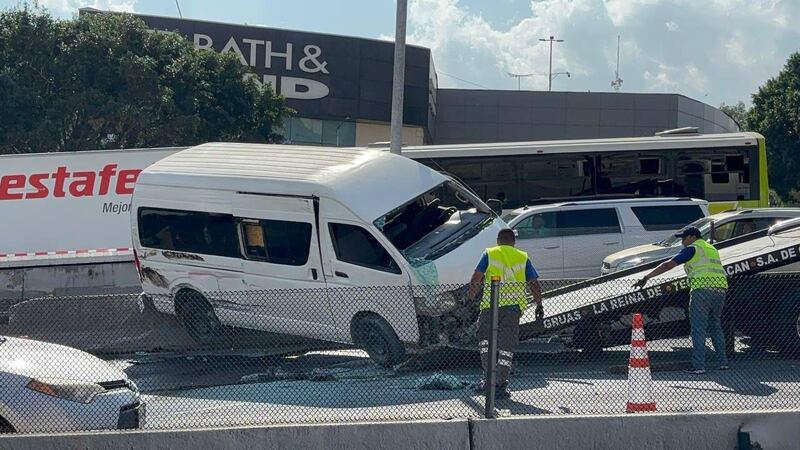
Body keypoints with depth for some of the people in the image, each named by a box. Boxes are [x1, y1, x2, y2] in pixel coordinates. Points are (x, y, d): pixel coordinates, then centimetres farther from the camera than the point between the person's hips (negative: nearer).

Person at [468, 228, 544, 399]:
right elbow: (534, 284, 10)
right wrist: (539, 305, 18)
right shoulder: (523, 257, 13)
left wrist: (470, 298, 8)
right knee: (506, 346, 6)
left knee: (484, 339, 15)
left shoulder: (489, 254, 7)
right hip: (514, 305, 2)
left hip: (491, 304, -2)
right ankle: (500, 384, 2)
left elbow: (476, 280, -2)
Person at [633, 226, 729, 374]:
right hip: (721, 289, 7)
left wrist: (646, 278, -1)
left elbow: (668, 265, -3)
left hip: (702, 288, -7)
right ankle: (723, 362, 17)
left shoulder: (693, 249, 2)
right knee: (715, 326, 19)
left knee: (698, 329, -4)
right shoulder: (711, 248, 25)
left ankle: (698, 366, -8)